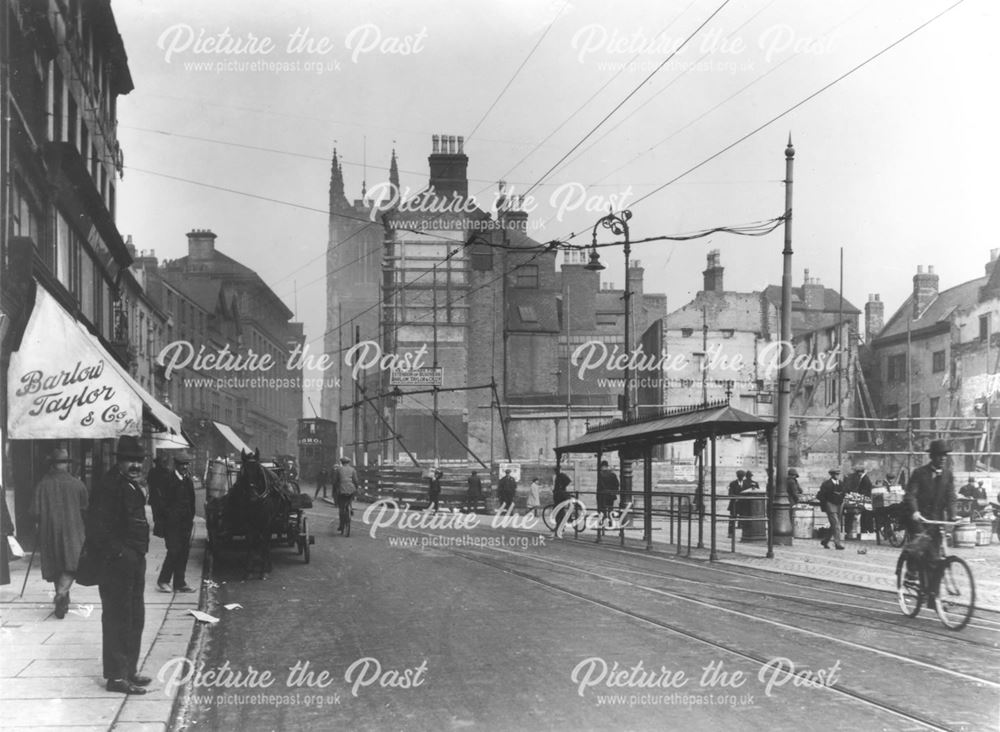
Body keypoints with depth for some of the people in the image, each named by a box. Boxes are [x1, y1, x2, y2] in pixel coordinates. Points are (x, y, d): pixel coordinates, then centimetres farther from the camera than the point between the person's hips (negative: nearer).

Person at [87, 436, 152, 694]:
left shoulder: (132, 486, 15)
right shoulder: (108, 485, -16)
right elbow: (98, 527, -22)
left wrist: (139, 552, 16)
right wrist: (116, 554, -22)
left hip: (134, 561, 10)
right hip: (117, 564, -10)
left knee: (135, 618, 17)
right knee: (118, 618, -4)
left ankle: (129, 670, 27)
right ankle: (116, 676, 1)